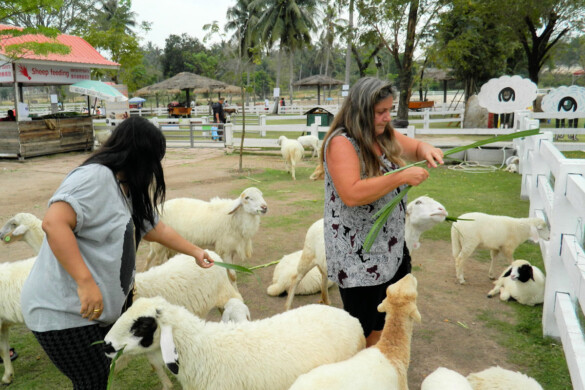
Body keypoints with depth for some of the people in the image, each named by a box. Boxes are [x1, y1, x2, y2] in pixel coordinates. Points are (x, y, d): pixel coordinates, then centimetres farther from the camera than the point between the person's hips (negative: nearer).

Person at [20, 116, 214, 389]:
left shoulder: (129, 189, 9)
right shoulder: (95, 177, -21)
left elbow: (155, 229, 21)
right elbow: (54, 223, -33)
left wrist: (194, 251, 28)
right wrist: (85, 282, -35)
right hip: (64, 312, -9)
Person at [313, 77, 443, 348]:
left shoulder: (386, 136, 5)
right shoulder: (341, 142, -20)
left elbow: (415, 147, 18)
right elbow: (351, 194, -31)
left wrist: (425, 150, -7)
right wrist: (402, 177, -29)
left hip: (392, 248, 8)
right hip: (358, 255, -8)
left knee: (385, 323, 20)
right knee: (361, 328, 7)